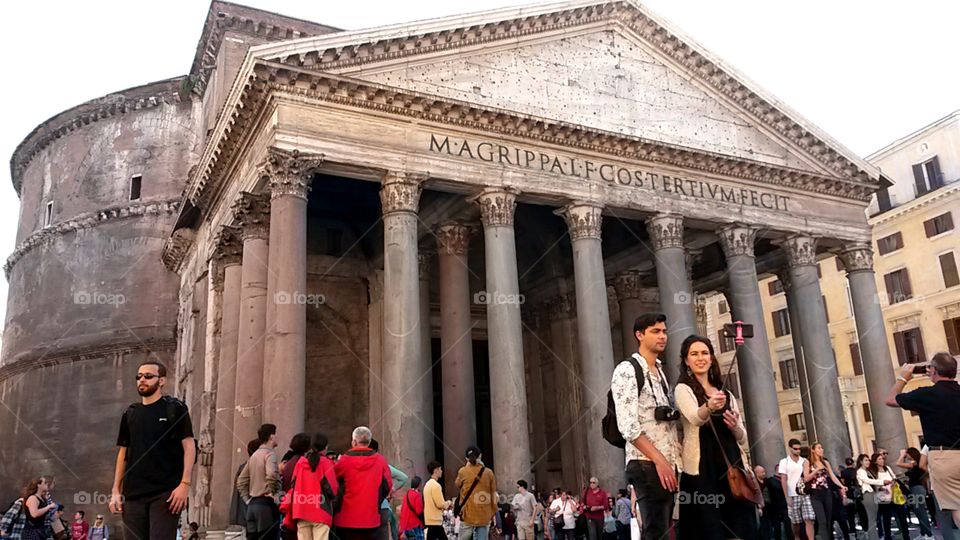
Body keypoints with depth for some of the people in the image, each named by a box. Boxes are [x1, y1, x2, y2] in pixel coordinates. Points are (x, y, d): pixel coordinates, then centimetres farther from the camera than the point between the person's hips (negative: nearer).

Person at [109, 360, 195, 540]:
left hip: (165, 493, -5)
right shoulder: (130, 413, 15)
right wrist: (116, 490, 11)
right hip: (133, 493, 5)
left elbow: (189, 446, -5)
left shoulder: (174, 408, 0)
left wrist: (185, 484, -15)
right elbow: (123, 452, 18)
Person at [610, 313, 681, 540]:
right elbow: (628, 426, -16)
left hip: (669, 464, 8)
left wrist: (677, 460, 7)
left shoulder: (661, 373, 19)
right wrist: (658, 459, -20)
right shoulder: (627, 370, -8)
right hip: (647, 464, -8)